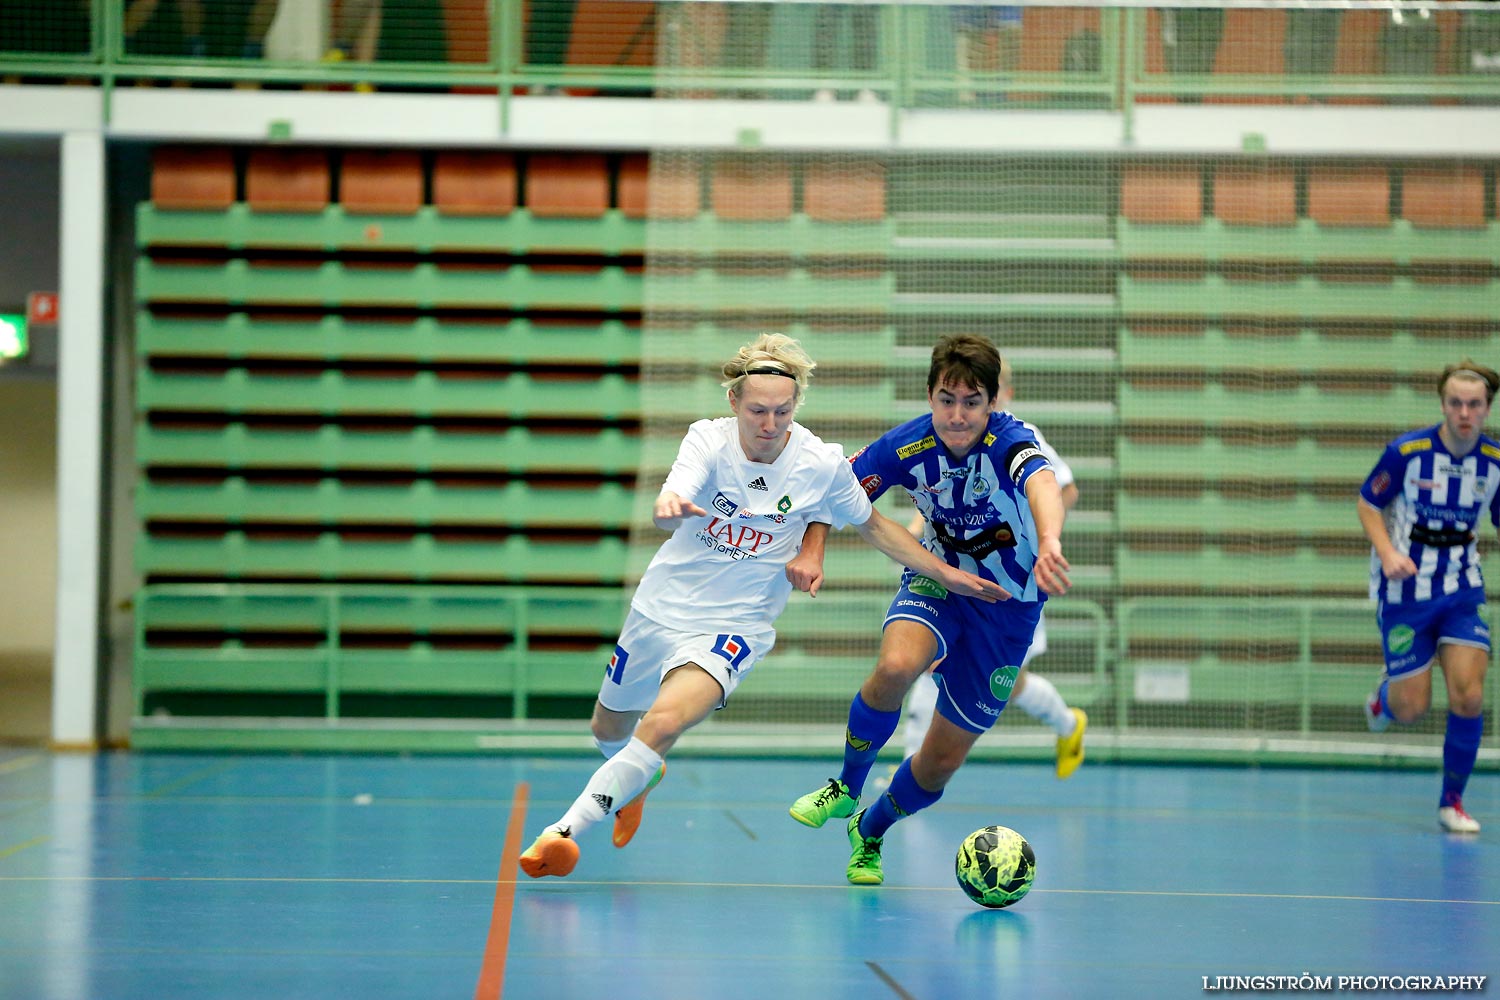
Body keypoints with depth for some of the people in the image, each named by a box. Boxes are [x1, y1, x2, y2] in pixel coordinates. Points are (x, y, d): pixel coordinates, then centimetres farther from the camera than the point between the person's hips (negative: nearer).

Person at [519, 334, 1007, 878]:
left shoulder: (822, 464, -14)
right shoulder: (709, 439, -16)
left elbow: (873, 525, 5)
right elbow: (669, 509, -34)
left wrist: (945, 573, 3)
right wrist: (671, 508, -59)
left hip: (734, 625, -2)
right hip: (661, 607, 2)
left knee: (664, 723, -29)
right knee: (609, 729, 22)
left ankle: (565, 828, -22)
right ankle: (639, 776, 58)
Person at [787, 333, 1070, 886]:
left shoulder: (1009, 441, -30)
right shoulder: (905, 445, -18)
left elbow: (1042, 481, -54)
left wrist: (1049, 542, -75)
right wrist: (810, 550, -20)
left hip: (1008, 606, -1)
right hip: (937, 578, 1)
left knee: (942, 761, 2)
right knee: (897, 665, -34)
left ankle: (869, 831, 34)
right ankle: (846, 787, -7)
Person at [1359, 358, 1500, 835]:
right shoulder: (1406, 452, -13)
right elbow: (1368, 504, -2)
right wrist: (1387, 553, -18)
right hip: (1405, 592, -2)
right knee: (1411, 708, -2)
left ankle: (1452, 801, 7)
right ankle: (1386, 693, 38)